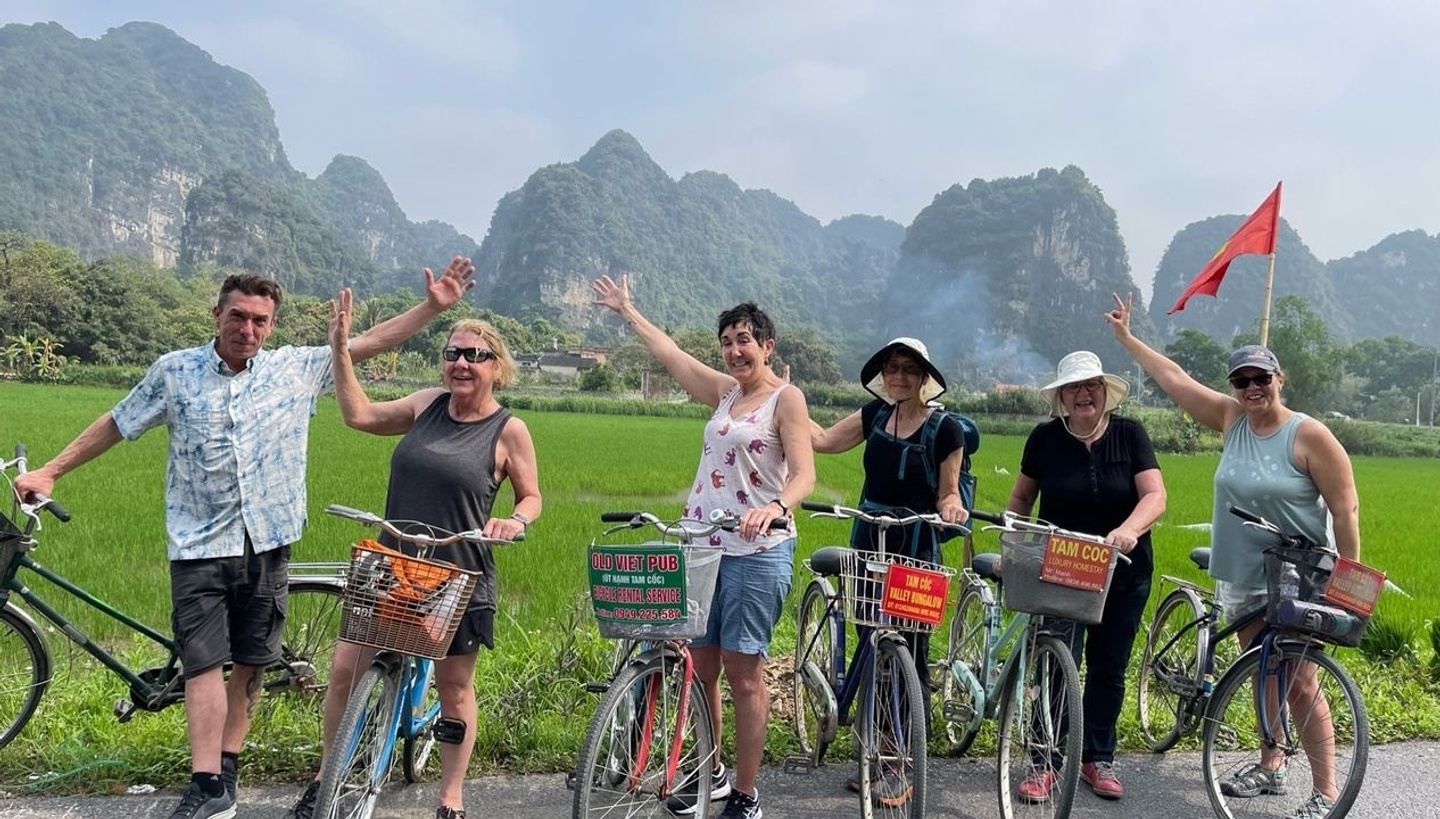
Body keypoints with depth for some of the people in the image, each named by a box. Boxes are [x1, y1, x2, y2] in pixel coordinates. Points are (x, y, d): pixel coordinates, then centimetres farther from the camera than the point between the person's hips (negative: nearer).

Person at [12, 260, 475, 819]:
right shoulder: (174, 371, 0)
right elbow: (115, 425, 10)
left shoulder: (296, 368, 1)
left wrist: (434, 306, -6)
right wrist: (49, 472, 11)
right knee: (204, 662, -7)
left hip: (267, 543, 2)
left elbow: (370, 341, 0)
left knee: (250, 662, 11)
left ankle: (227, 766, 26)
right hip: (199, 545, -1)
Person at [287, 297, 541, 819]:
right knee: (345, 668, 3)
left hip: (459, 579, -3)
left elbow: (531, 496, 3)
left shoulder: (509, 431, -6)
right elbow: (359, 415, 8)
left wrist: (517, 520, -18)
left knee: (454, 687, 8)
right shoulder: (429, 404, 5)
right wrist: (339, 347, 6)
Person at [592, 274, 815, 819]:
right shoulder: (724, 391, 14)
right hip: (703, 545, 6)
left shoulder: (786, 398, -5)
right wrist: (626, 310, 33)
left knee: (743, 672, -3)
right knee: (701, 666, 11)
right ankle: (711, 773, 27)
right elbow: (668, 352, 25)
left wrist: (775, 507, -36)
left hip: (757, 551, -6)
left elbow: (804, 474, -16)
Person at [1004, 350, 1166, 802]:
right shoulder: (1045, 438, -5)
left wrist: (1128, 530, -34)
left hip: (1123, 572, 1)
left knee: (1108, 668, 11)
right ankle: (1047, 761, 6)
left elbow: (1155, 495, -15)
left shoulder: (1129, 434, -6)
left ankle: (1098, 758, 26)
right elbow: (1021, 497, 6)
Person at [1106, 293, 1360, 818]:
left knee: (1299, 684, -4)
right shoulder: (1231, 419, 2)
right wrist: (1125, 336, 11)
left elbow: (1345, 509, -12)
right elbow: (1173, 378, 7)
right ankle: (1270, 766, 32)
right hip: (1240, 579, 6)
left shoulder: (1309, 435, -13)